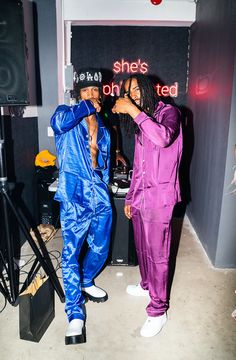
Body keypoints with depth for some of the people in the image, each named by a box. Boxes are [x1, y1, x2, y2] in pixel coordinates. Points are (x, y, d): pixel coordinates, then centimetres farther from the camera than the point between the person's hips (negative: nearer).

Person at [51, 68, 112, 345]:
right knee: (71, 253, -1)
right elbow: (58, 121, -26)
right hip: (74, 196, -5)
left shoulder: (102, 125, 18)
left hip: (100, 196, 6)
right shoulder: (67, 113, 1)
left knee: (100, 250, 14)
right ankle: (75, 314, 11)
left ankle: (85, 283, 43)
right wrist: (86, 107, -13)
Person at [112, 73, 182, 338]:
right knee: (142, 248, 21)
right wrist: (130, 197, 18)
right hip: (140, 196, 8)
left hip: (159, 198, -7)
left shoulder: (168, 112, -7)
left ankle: (158, 310, 17)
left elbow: (163, 137, -32)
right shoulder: (140, 123, 14)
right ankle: (147, 285, 45)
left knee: (157, 254, 2)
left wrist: (134, 110, -27)